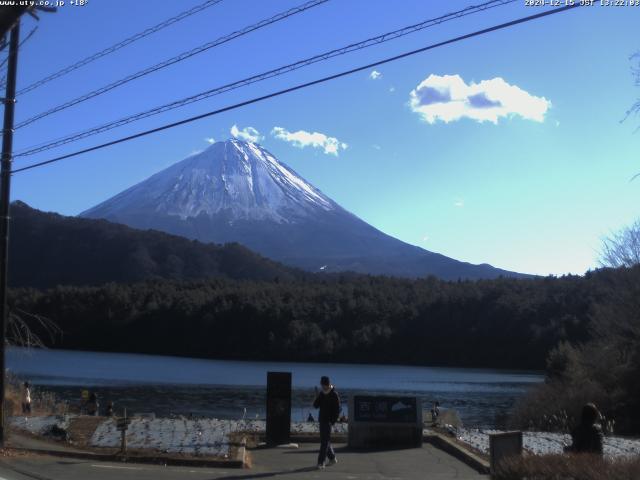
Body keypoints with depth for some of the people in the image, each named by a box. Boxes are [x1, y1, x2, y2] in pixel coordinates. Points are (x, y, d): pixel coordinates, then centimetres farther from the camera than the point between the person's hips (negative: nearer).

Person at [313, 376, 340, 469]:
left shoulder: (334, 395, -8)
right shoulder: (321, 393, 11)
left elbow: (337, 410, -9)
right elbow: (315, 406, 6)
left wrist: (332, 421, -15)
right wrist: (317, 398, -12)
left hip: (328, 420, -7)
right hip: (322, 420, 7)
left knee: (325, 441, -10)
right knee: (325, 440, 13)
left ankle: (321, 462, -11)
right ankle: (332, 458, 28)